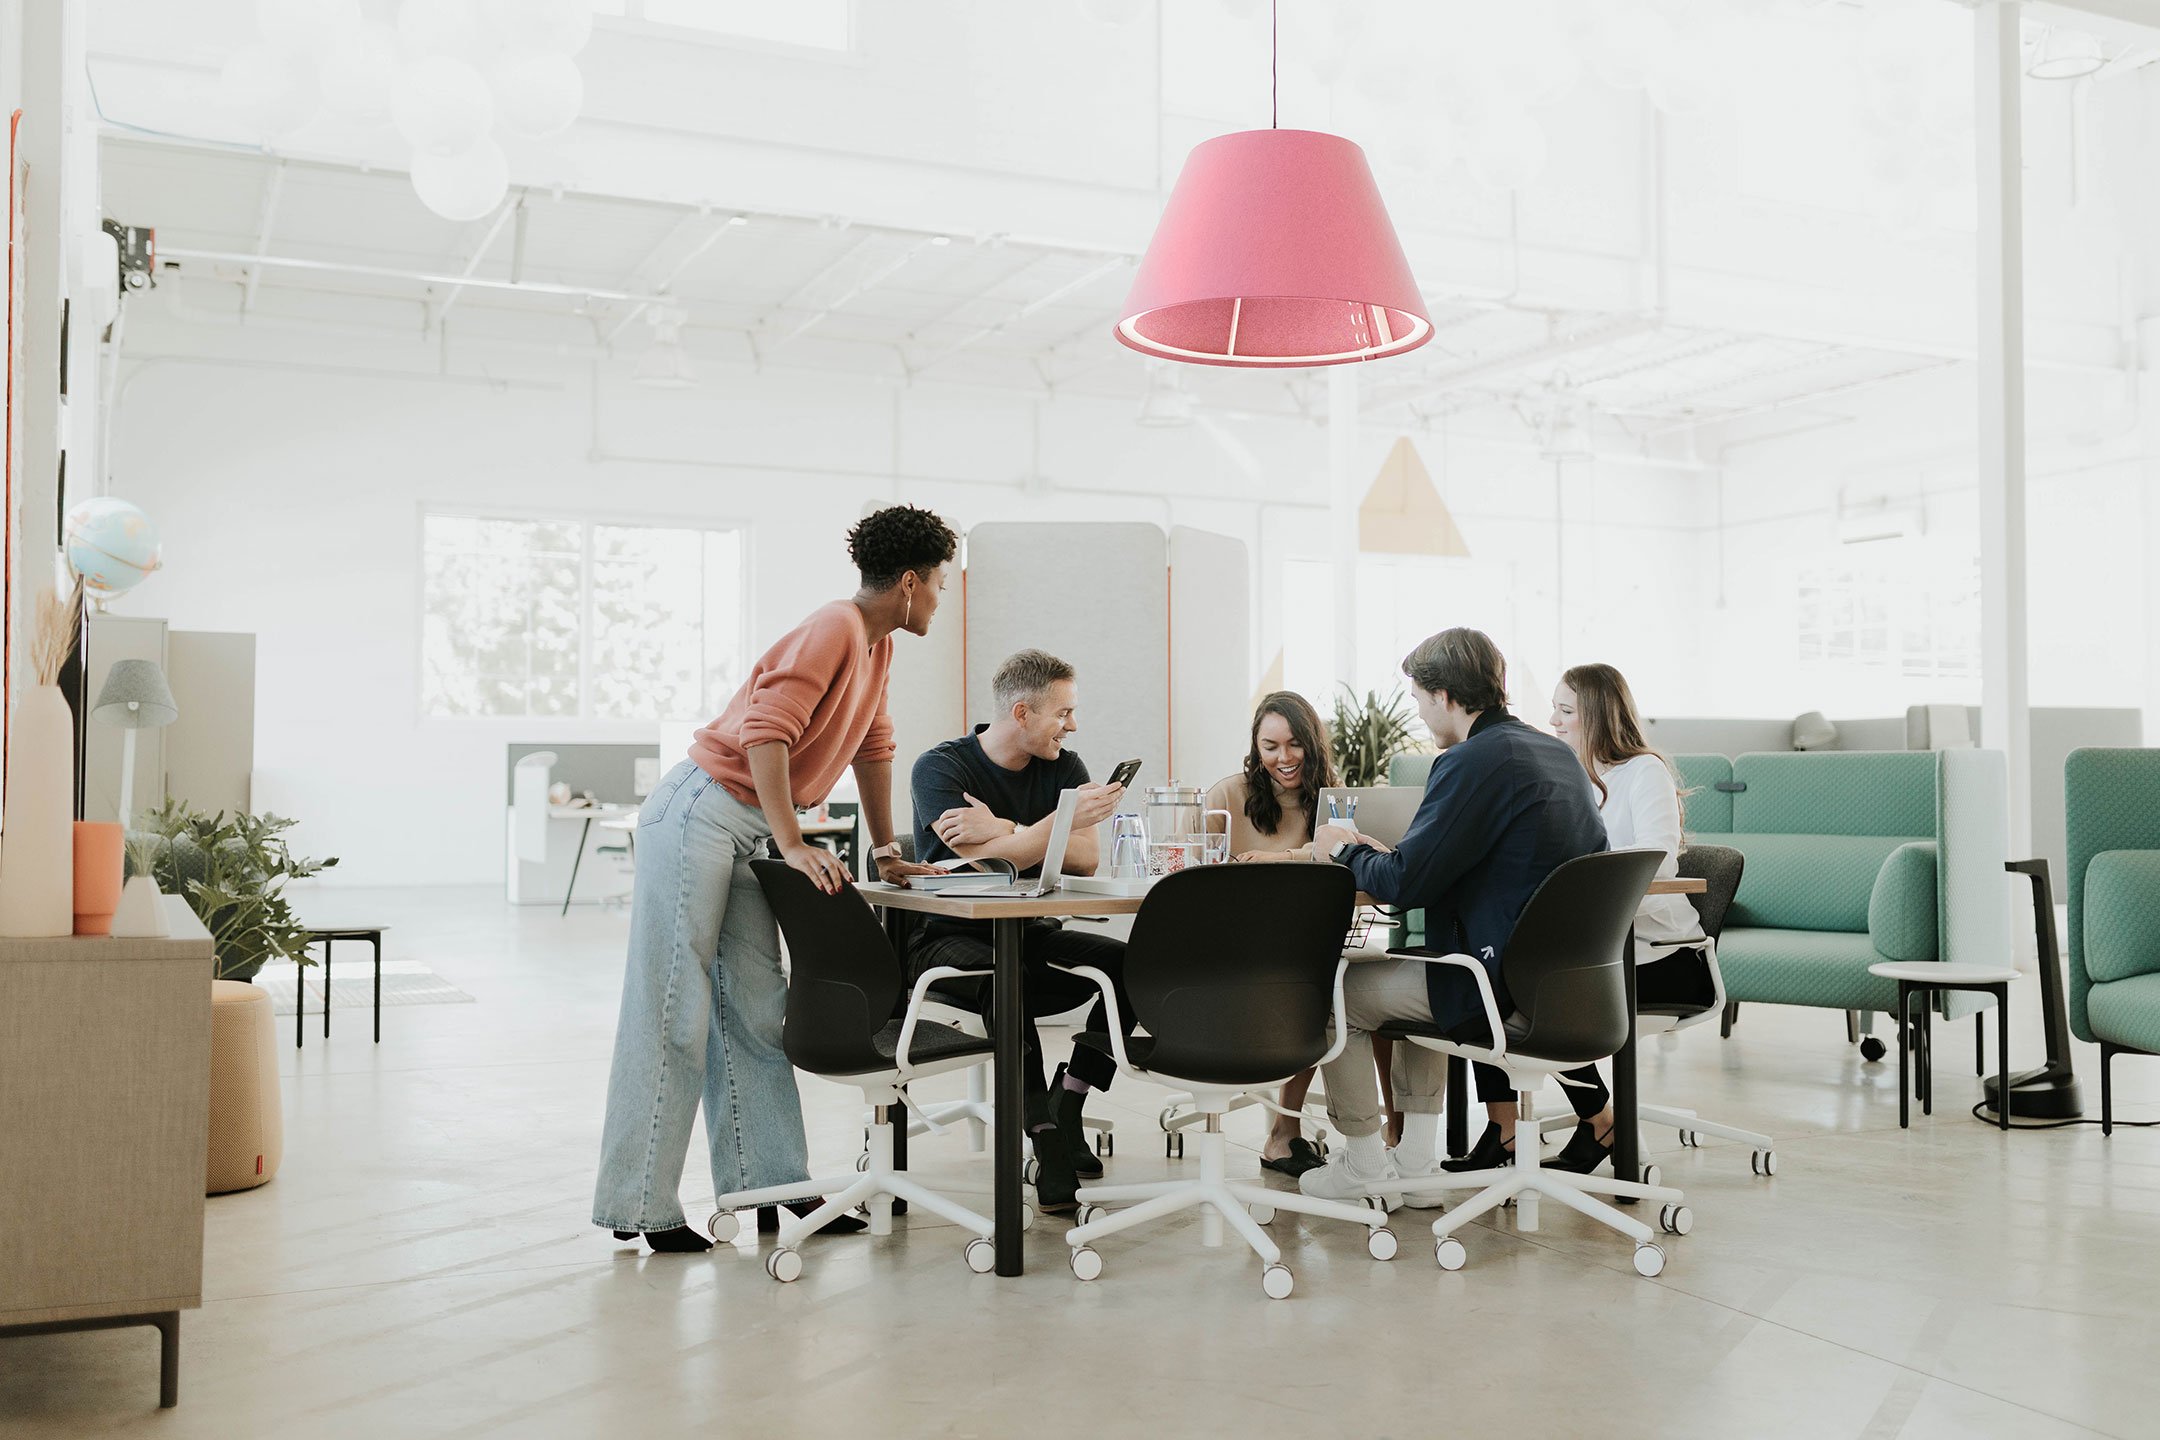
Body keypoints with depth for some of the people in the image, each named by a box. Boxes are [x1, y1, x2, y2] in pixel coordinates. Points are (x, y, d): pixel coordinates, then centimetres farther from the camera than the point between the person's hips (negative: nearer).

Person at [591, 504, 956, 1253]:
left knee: (756, 1012, 8)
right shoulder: (836, 628, -16)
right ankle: (637, 1206, -1)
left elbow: (873, 747, 25)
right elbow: (766, 730, -26)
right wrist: (793, 844, -27)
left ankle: (766, 1186, 13)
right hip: (697, 817, -10)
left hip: (743, 835, 10)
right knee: (673, 1016, -7)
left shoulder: (878, 645, 15)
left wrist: (886, 849, 26)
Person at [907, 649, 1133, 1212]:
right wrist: (1066, 816, -28)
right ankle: (1048, 1144, -29)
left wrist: (1002, 830, -19)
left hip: (1029, 933, 5)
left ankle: (1065, 1105, -8)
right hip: (950, 936, -5)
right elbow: (985, 862, -23)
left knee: (1131, 964, -21)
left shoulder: (1064, 767, 6)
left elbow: (1086, 859, -9)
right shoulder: (942, 766, -9)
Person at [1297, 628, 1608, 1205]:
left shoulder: (1471, 762, -18)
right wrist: (1381, 852, 17)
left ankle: (1363, 1162, 19)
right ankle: (1416, 1161, 27)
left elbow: (1405, 884, -20)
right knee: (1406, 974, 30)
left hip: (1504, 982, -9)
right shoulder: (1557, 753, 10)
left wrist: (1346, 850, 0)